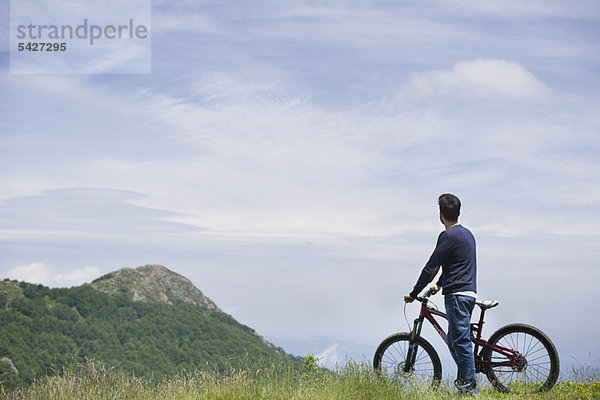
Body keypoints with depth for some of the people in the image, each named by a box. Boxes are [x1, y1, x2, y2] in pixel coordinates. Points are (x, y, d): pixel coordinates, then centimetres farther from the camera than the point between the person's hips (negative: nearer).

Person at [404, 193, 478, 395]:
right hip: (468, 292, 10)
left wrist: (413, 293, -5)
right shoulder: (467, 233, 18)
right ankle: (463, 382, 14)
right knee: (454, 342, 14)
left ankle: (470, 387, -6)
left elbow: (432, 267, -11)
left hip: (457, 294, -10)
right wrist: (439, 284, 41)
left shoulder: (448, 235, -11)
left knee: (461, 342, -7)